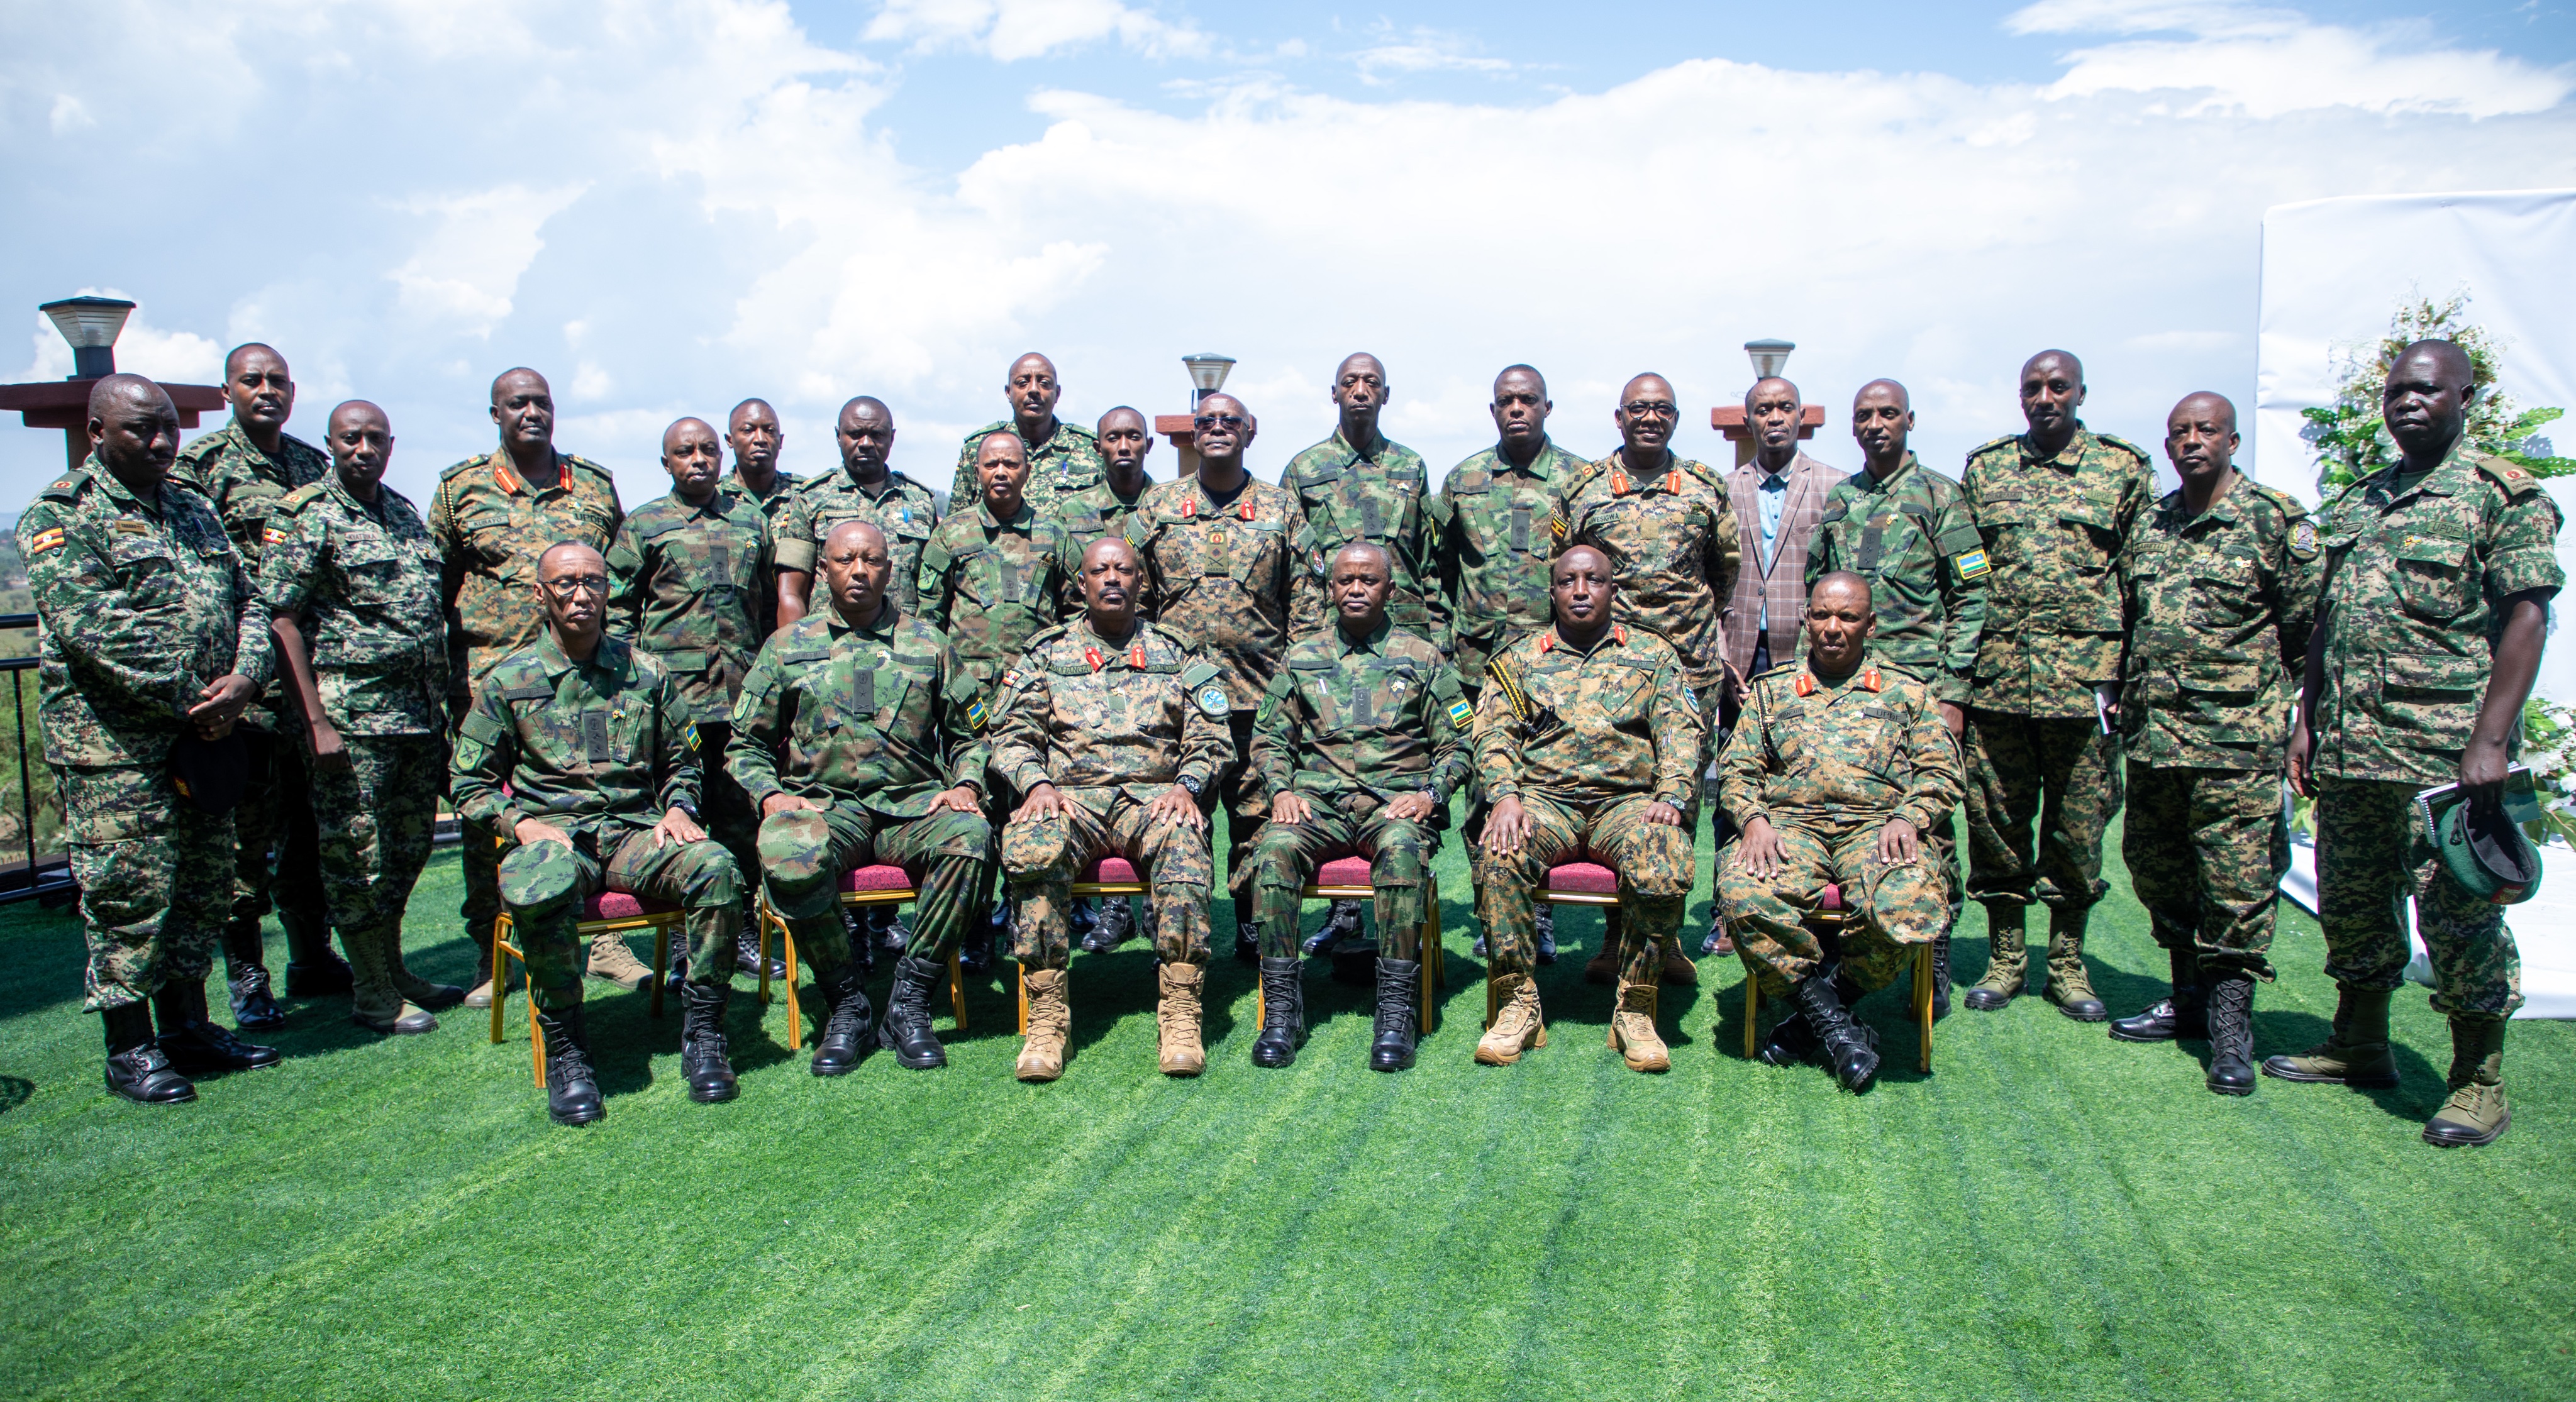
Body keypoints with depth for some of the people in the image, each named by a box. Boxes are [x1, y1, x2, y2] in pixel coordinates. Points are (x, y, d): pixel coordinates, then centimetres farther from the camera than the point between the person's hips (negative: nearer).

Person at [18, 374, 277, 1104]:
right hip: (113, 748, -7)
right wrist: (190, 702, -16)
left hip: (203, 735, 7)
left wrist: (243, 679, -6)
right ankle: (130, 1050, 10)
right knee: (129, 893, -2)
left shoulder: (195, 510, 16)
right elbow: (95, 630, -17)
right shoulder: (62, 516, -6)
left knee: (204, 888, 13)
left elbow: (246, 600, 14)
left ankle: (188, 1027, 25)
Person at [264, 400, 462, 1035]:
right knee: (357, 853, 1)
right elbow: (283, 623, -10)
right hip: (350, 712, -7)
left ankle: (395, 970, 28)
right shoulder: (305, 514, -5)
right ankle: (372, 994, 12)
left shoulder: (406, 513, 15)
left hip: (420, 713, 7)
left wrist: (441, 702, 16)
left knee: (408, 846, 14)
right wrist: (316, 722, -16)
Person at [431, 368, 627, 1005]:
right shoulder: (460, 487, 7)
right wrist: (444, 677, 3)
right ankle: (490, 952, 14)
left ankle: (602, 939, 12)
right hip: (490, 673, -1)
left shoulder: (596, 485, 11)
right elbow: (434, 590, 9)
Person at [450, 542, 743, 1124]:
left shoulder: (645, 672, 13)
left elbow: (681, 761, 23)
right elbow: (469, 783, 11)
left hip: (636, 830, 2)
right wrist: (521, 823, -7)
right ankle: (565, 1050, -20)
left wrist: (678, 808, 3)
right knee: (540, 890, -39)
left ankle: (702, 1033, -16)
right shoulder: (508, 680, 9)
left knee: (718, 869, -31)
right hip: (552, 831, -2)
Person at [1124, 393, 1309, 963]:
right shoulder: (1159, 505, 12)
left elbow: (1304, 597, 9)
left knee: (1257, 813, 3)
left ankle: (1253, 929, 13)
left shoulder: (1281, 507, 11)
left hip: (1258, 694, 0)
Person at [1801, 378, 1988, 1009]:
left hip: (1920, 686, -4)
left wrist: (1954, 690, -9)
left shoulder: (1940, 495, 2)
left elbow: (1971, 597, -2)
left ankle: (1936, 959, 5)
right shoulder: (1837, 501, 15)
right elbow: (1816, 593, 20)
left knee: (1928, 818, -3)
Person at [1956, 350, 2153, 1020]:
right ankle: (2005, 958, 18)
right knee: (1995, 822, 5)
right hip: (1995, 680, 2)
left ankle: (2067, 963, 19)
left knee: (2077, 826, 5)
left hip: (2085, 680, -1)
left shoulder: (2124, 469, 7)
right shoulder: (1983, 469, 11)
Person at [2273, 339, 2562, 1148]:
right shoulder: (2355, 502, 16)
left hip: (2444, 749, -6)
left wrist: (2491, 740, -17)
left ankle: (2480, 1082, 11)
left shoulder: (2504, 496, -3)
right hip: (2349, 746, 7)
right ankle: (2360, 1046, 30)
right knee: (2350, 903, 14)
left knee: (2458, 913, -2)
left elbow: (2525, 619, -9)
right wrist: (2307, 719, 13)